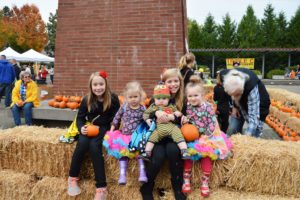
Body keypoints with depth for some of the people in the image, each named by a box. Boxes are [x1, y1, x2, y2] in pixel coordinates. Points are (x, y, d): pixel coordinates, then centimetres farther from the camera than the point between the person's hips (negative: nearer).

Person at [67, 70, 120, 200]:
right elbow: (80, 118, 5)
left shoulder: (113, 99, -7)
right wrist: (81, 127, -16)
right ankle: (72, 178, -7)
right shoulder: (87, 100, 0)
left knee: (94, 145, -32)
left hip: (105, 128, -3)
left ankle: (101, 188, -29)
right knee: (82, 143, -29)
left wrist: (112, 130, -19)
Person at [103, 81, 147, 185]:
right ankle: (122, 174, -10)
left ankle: (142, 172, -14)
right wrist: (112, 130, 11)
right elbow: (116, 118, 11)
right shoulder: (124, 107, 1)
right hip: (124, 135, 2)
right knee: (122, 152, -10)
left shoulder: (142, 109, -4)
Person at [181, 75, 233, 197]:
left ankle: (205, 181, 2)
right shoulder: (187, 107, -2)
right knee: (187, 153, -15)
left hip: (205, 137, -2)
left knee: (206, 153, -16)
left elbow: (212, 123, -12)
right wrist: (183, 120, -14)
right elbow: (186, 122, 9)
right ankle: (186, 179, 1)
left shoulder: (207, 107, -12)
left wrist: (205, 136, -19)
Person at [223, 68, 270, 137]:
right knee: (231, 131, -2)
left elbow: (253, 115, -44)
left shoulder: (252, 88, -43)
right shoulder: (227, 77, -29)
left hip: (258, 104, -4)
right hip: (241, 104, 5)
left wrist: (248, 135, -52)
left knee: (253, 135, -10)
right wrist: (234, 106, -6)